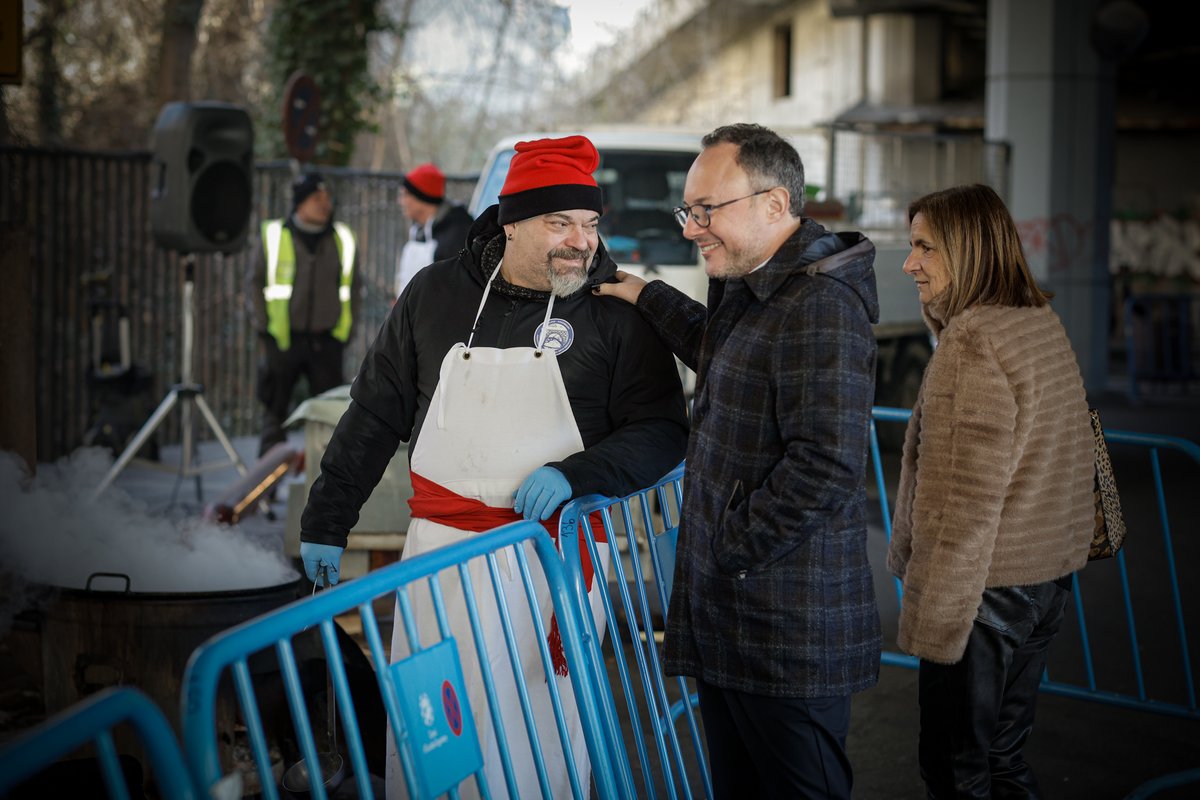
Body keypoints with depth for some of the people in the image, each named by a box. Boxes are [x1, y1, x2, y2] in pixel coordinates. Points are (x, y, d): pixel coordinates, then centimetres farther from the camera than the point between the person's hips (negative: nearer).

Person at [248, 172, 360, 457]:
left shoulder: (343, 239, 5)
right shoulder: (274, 236, -1)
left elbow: (353, 287, 14)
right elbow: (255, 282, 6)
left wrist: (346, 330, 7)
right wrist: (264, 328, 1)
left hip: (327, 342, 2)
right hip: (283, 339, -2)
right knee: (275, 410, 3)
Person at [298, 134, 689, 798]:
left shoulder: (615, 312, -1)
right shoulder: (435, 293, 6)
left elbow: (663, 430, -1)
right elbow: (375, 415, 12)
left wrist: (575, 474, -17)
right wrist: (325, 523, 11)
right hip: (439, 547, 2)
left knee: (541, 741, -1)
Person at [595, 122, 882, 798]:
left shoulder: (820, 309, -19)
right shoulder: (750, 289, 14)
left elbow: (826, 464, -26)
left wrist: (732, 549, -18)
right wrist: (647, 298, 28)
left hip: (790, 635, -10)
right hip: (728, 618, 10)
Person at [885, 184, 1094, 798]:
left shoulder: (971, 342, -18)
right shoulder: (1046, 326, 10)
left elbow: (966, 502, -22)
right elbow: (1073, 461, 18)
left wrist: (931, 620, -19)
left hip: (986, 587, -9)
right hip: (1048, 579, 9)